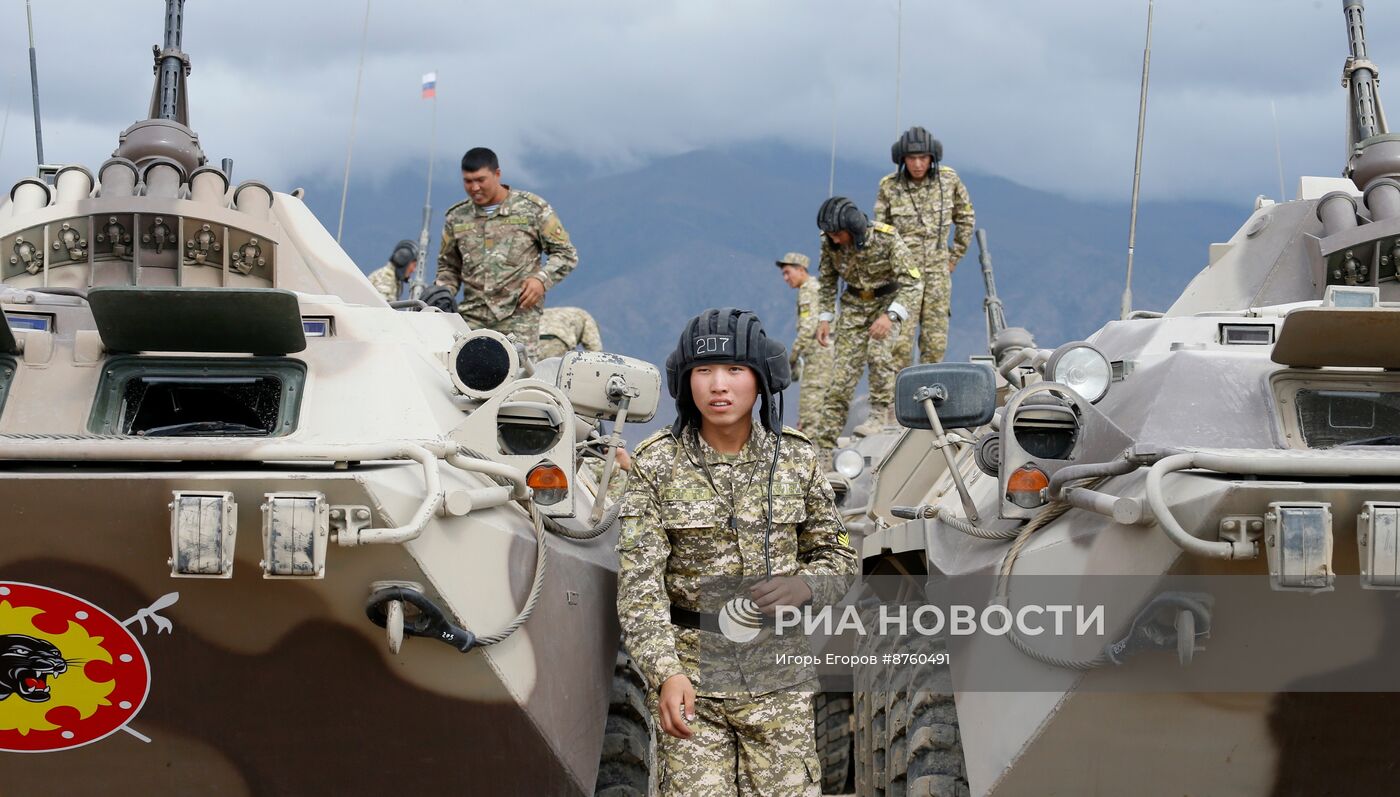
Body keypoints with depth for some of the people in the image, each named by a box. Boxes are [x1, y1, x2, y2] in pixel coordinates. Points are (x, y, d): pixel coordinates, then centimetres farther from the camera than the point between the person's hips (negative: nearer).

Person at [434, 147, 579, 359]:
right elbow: (448, 266, 25)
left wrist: (542, 278, -10)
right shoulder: (456, 217, 14)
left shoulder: (533, 209, 4)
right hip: (470, 318, 3)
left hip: (519, 314, -3)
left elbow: (566, 254, 7)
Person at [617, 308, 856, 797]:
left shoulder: (796, 459, 1)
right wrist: (665, 673, -23)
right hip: (690, 673, -2)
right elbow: (639, 584, -10)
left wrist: (802, 586, -12)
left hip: (777, 678, 2)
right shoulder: (655, 465, -5)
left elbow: (838, 559, 10)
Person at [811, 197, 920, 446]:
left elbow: (910, 282, -27)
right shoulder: (830, 243, -15)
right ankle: (824, 438, -2)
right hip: (854, 304, 3)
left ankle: (880, 415, -13)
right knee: (843, 366, -4)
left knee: (878, 352, -28)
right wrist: (825, 318, -4)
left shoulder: (886, 238, -28)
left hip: (889, 301, -3)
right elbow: (827, 282, 4)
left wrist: (890, 316, -40)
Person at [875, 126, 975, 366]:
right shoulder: (889, 187, -4)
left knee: (936, 342, 2)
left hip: (938, 271, 2)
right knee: (900, 341, -9)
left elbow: (966, 218, 14)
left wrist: (955, 256, 11)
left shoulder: (949, 180, 0)